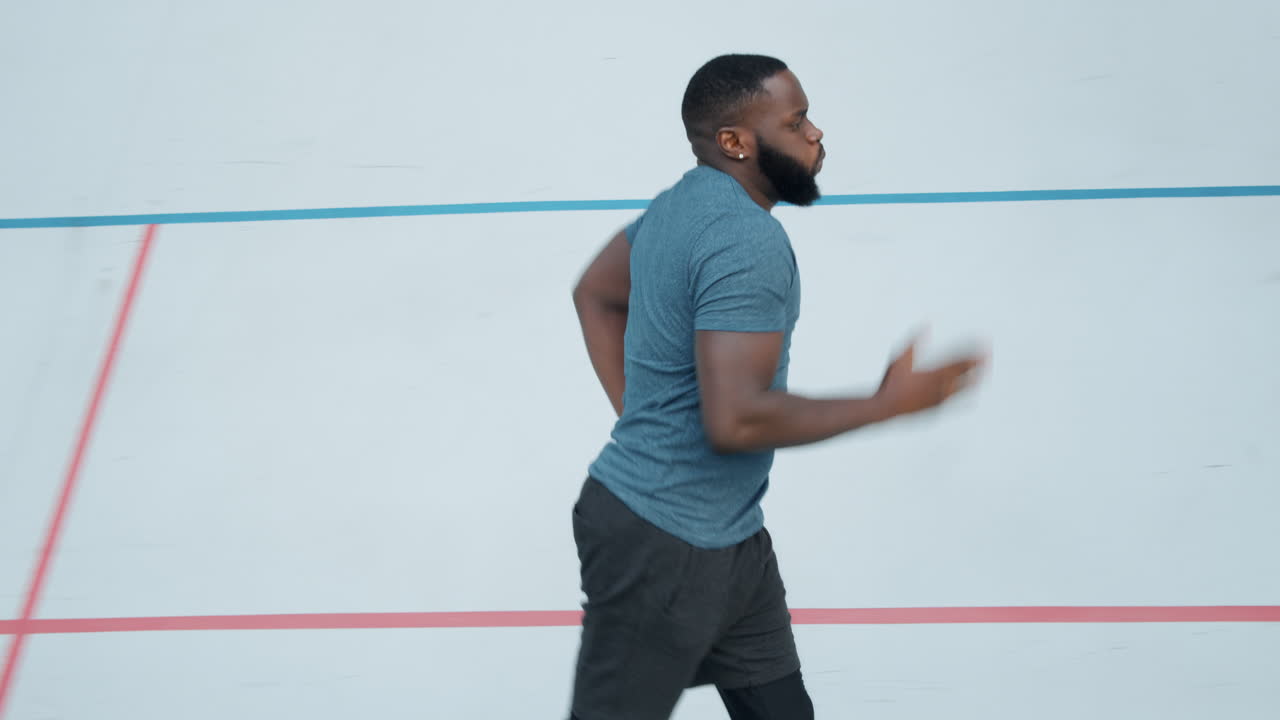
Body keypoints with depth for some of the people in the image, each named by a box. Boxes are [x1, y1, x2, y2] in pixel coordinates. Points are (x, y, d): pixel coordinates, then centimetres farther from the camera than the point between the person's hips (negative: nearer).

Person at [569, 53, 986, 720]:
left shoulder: (679, 203, 8)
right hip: (665, 549, -10)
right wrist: (886, 404, -19)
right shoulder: (749, 241, -23)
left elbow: (596, 294, 22)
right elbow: (736, 420, -30)